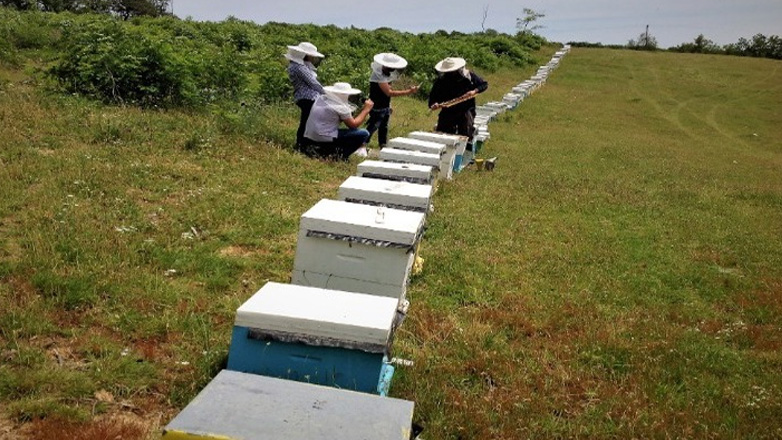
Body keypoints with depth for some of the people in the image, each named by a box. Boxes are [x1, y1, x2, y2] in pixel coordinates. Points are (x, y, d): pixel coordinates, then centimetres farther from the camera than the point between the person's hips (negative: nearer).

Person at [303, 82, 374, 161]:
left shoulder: (321, 99, 10)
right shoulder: (340, 107, -13)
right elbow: (353, 125, -5)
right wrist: (366, 110, 3)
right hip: (325, 141, -9)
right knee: (364, 134, -7)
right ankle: (340, 156, -6)